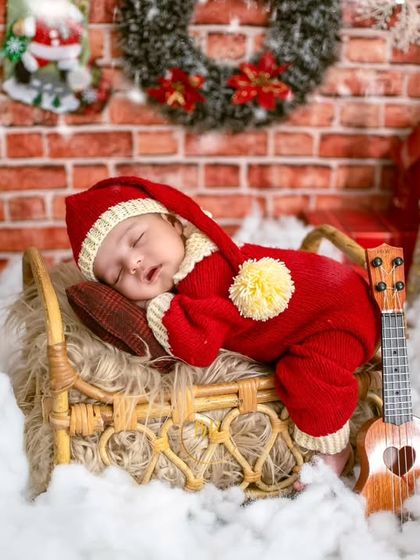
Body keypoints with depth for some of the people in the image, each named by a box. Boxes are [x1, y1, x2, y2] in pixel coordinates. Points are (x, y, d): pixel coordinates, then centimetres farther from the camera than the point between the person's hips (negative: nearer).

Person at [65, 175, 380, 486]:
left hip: (337, 312, -11)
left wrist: (157, 307, -26)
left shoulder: (202, 276, -30)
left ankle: (332, 449, -7)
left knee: (309, 372, -25)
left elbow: (198, 347, -38)